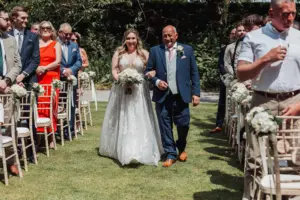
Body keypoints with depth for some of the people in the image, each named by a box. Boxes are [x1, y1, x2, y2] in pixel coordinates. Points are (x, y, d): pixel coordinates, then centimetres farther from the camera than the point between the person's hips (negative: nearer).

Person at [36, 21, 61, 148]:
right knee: (38, 107, -4)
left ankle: (51, 137, 3)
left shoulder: (56, 44, 10)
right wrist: (36, 68, -11)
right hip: (37, 79, 1)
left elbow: (58, 62, 0)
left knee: (51, 107, -2)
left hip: (52, 79, -1)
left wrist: (44, 68, -12)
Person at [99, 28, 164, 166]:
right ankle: (120, 149, 17)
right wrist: (119, 79, -15)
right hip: (121, 90, 1)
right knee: (122, 120, 6)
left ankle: (140, 151, -3)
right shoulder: (118, 53, 8)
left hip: (139, 91, -1)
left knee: (139, 120, -4)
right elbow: (114, 70, 4)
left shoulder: (144, 53, 4)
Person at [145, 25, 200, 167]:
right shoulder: (155, 50, 5)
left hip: (181, 96, 0)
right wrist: (156, 81, -10)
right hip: (162, 96, 1)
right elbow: (148, 71, 9)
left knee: (183, 124, 5)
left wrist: (196, 93, -1)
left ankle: (181, 148, 33)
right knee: (165, 126, 3)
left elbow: (194, 73, 5)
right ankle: (170, 154, 15)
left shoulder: (187, 50, 5)